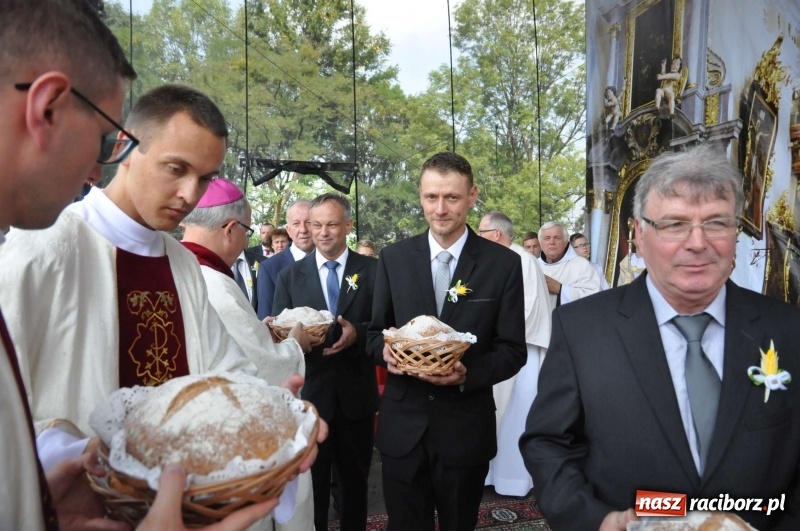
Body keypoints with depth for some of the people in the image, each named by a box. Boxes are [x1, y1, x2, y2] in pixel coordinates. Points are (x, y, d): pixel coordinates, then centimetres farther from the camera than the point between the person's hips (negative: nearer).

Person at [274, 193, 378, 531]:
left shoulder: (372, 270, -1)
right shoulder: (290, 276, 2)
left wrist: (357, 333, -23)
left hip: (356, 394, 0)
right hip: (308, 394, 0)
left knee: (355, 482, 18)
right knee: (309, 484, 13)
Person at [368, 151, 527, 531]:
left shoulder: (503, 263, -7)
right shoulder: (393, 258, -1)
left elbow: (513, 350, -5)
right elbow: (376, 332, 6)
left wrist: (468, 373, -23)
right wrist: (387, 350, -17)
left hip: (466, 427, -1)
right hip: (403, 425, 1)